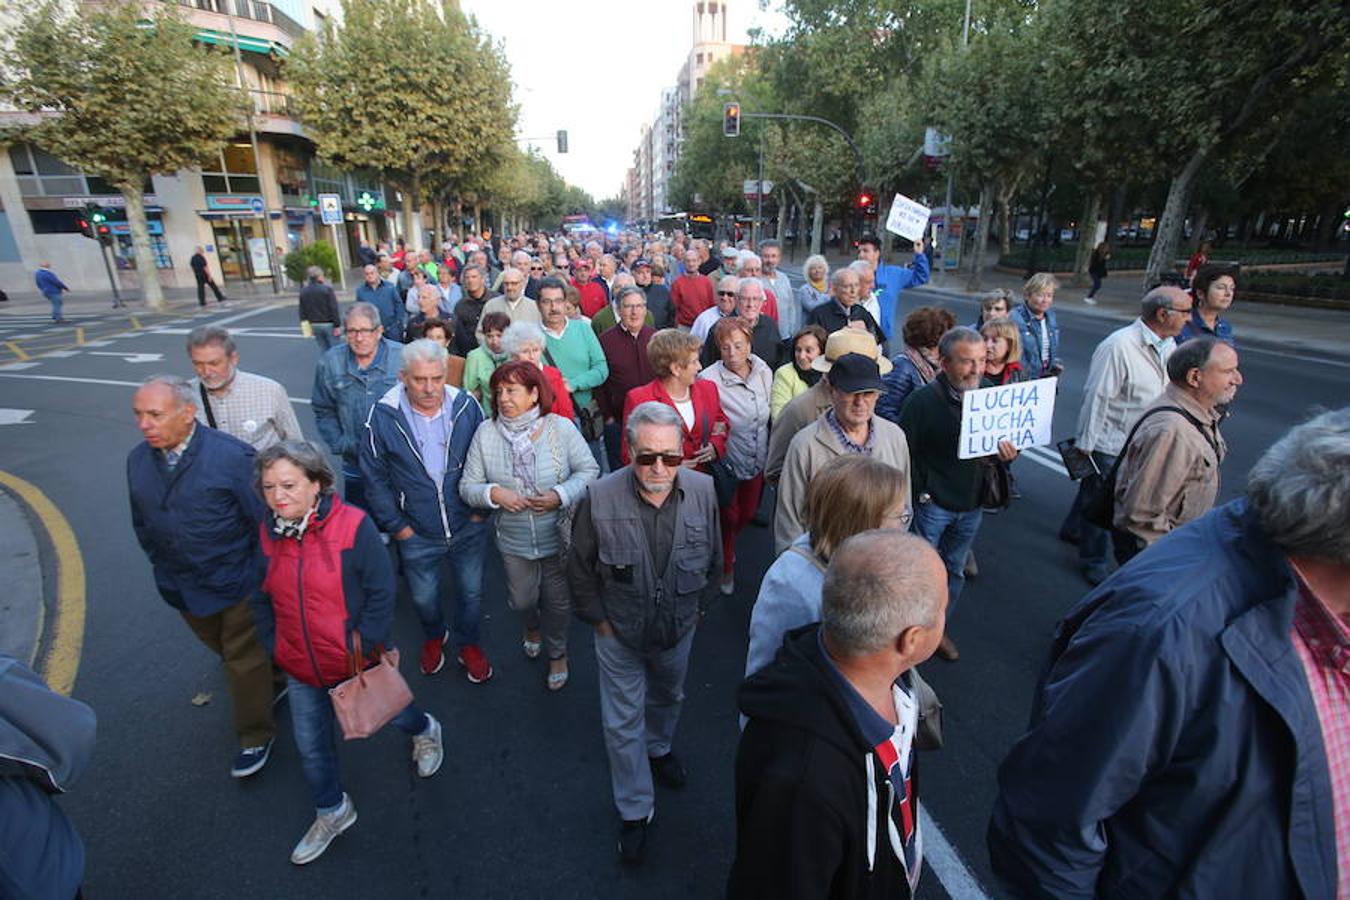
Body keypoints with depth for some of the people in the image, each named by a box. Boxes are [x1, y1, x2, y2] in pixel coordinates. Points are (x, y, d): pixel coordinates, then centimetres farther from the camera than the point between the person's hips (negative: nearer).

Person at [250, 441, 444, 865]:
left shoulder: (352, 525, -24)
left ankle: (425, 731, 55)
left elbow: (382, 591, -19)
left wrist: (364, 645, -17)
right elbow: (262, 599, 8)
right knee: (311, 746, 18)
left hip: (357, 660, -4)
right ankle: (332, 812, 44)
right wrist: (274, 647, 3)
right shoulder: (266, 534, -6)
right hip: (300, 668, 5)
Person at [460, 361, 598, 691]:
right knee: (521, 600, 22)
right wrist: (493, 494, -24)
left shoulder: (560, 427, -13)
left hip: (559, 537, -2)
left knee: (558, 602, 16)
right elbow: (467, 486, -4)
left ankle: (557, 652, 46)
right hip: (513, 540, 2)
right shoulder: (486, 433, -8)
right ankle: (533, 627, 60)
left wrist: (561, 496, -23)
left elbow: (589, 470, -9)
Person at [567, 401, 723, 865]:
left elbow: (713, 557, -3)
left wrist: (698, 604, 4)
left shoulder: (702, 490, -21)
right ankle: (634, 812, 39)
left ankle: (658, 749, 63)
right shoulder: (600, 498, -28)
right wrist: (598, 618, -5)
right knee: (623, 722, 14)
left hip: (679, 629, 3)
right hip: (619, 634, -2)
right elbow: (580, 568, -11)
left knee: (668, 697, 30)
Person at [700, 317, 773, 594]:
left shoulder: (764, 372, -4)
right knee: (728, 517, 11)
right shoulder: (709, 379, -22)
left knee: (748, 513, 21)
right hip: (726, 463, -5)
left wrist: (770, 455, 11)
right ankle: (726, 567, 38)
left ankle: (728, 546, 53)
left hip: (757, 460, 5)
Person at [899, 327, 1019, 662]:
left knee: (954, 570, 20)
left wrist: (1007, 455, -11)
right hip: (932, 503, -5)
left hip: (972, 504, 6)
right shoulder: (923, 400, -16)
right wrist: (919, 494, -18)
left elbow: (1002, 442, 12)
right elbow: (904, 452, -17)